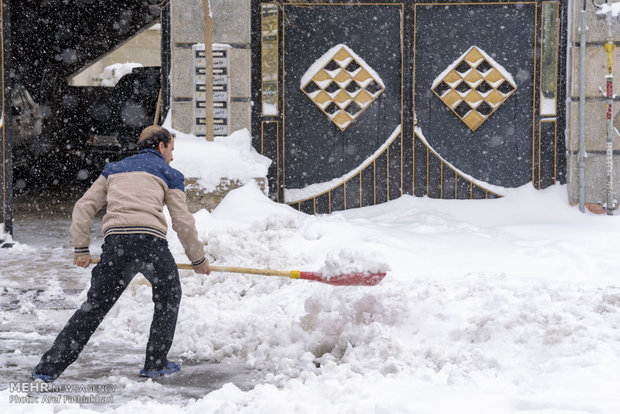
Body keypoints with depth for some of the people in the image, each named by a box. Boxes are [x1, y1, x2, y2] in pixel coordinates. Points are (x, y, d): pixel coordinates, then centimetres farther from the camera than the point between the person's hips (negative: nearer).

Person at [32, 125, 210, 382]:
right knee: (168, 296, 22)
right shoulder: (169, 174, 18)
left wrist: (81, 249, 20)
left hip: (115, 240, 3)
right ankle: (156, 363, 21)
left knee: (94, 306, 7)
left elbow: (83, 207, 21)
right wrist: (198, 259, 23)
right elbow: (183, 222, 12)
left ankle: (49, 367, 1)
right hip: (150, 239, -3)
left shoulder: (114, 169, 29)